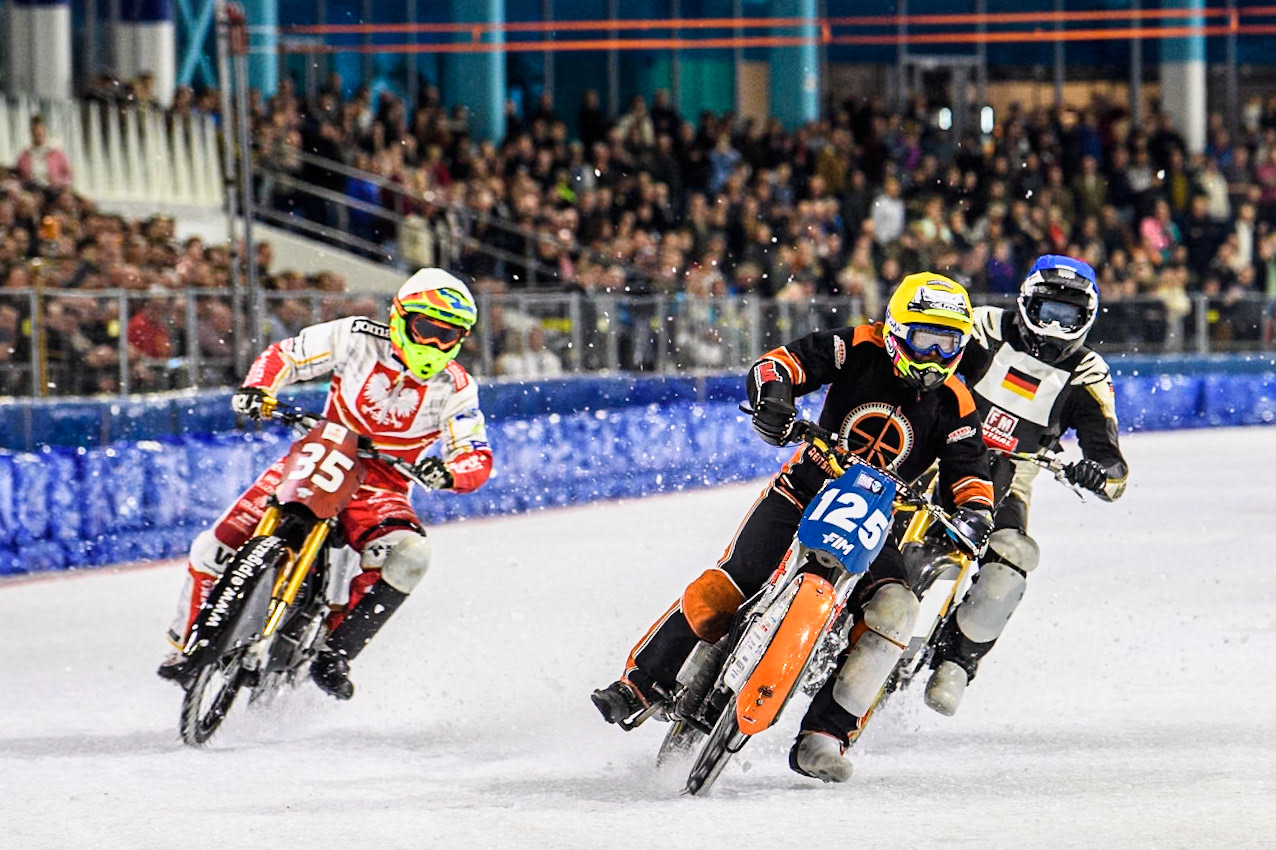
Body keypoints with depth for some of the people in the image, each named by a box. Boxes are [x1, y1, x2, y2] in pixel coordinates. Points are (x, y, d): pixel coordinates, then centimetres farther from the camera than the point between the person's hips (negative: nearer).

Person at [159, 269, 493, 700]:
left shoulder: (456, 389, -10)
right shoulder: (359, 337, -10)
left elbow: (477, 458, -16)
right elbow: (284, 355, 0)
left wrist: (447, 472, -40)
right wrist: (257, 389, -21)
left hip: (381, 488, 0)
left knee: (408, 557, -32)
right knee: (216, 548, -11)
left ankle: (334, 653, -21)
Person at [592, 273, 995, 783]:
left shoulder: (952, 404, -2)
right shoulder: (861, 348, -6)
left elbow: (969, 473, -4)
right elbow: (784, 361, -10)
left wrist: (974, 512, -27)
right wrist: (772, 394, -33)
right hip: (803, 492, -1)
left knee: (894, 609, -25)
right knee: (720, 592, -14)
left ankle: (824, 737, -21)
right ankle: (640, 684, 6)